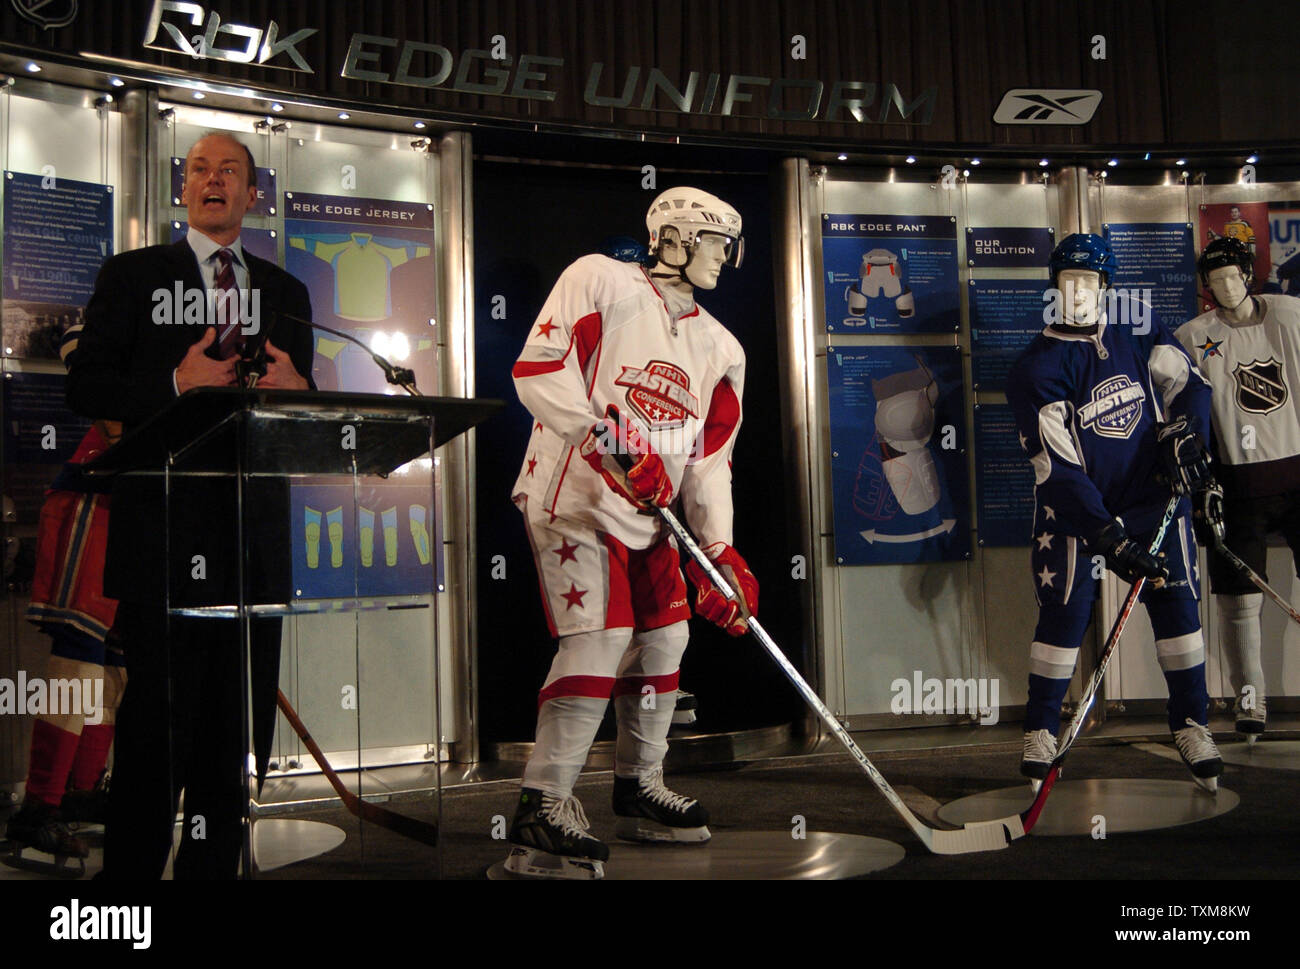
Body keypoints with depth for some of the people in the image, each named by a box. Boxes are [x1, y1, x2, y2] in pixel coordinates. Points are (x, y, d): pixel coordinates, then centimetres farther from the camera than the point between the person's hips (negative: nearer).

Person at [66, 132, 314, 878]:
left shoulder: (285, 291, 18)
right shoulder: (132, 275, 8)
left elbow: (308, 406, 17)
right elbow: (86, 388, 0)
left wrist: (297, 388, -6)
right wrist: (175, 386, -15)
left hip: (255, 528, 4)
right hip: (165, 525, -4)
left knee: (239, 719, 8)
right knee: (159, 713, -3)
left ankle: (212, 866, 21)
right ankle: (132, 866, 11)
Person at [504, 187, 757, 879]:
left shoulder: (720, 349, 13)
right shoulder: (600, 281, -6)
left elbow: (708, 461, 10)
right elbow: (538, 373, -16)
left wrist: (720, 553, -2)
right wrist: (615, 443, -24)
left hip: (649, 514, 8)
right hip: (574, 497, -8)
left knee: (663, 638, 10)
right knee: (599, 639, -18)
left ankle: (639, 791, 28)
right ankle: (542, 812, -11)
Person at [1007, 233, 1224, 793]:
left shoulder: (1140, 330, -2)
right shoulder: (1037, 368, -15)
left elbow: (1187, 385, 9)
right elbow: (1058, 470, -20)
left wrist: (1184, 435, -12)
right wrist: (1109, 538, -27)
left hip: (1152, 491, 3)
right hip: (1076, 506, -3)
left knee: (1177, 601, 2)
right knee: (1065, 610, -4)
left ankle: (1191, 726, 17)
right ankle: (1041, 733, 10)